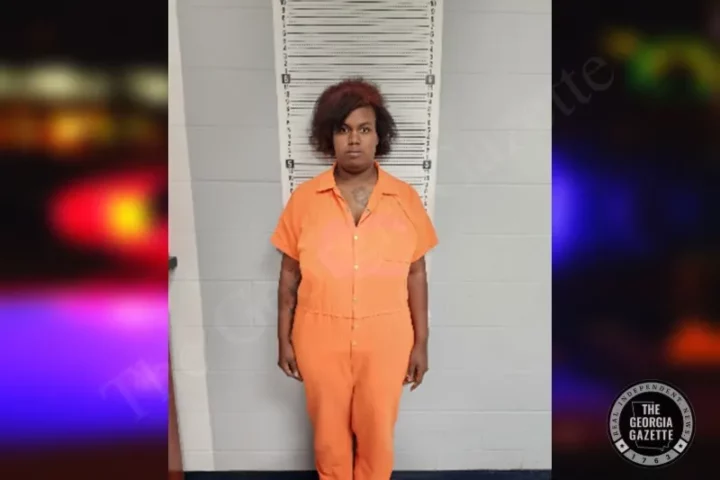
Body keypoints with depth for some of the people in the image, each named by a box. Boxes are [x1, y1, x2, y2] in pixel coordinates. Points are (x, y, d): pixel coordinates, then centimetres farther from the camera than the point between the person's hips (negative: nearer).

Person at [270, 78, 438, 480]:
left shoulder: (405, 199, -6)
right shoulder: (304, 199, -6)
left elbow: (416, 274, 0)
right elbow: (290, 275, 1)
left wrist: (421, 342, 0)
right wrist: (284, 338, 2)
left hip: (385, 339, 0)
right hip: (321, 339, 1)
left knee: (377, 431, 16)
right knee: (330, 431, 18)